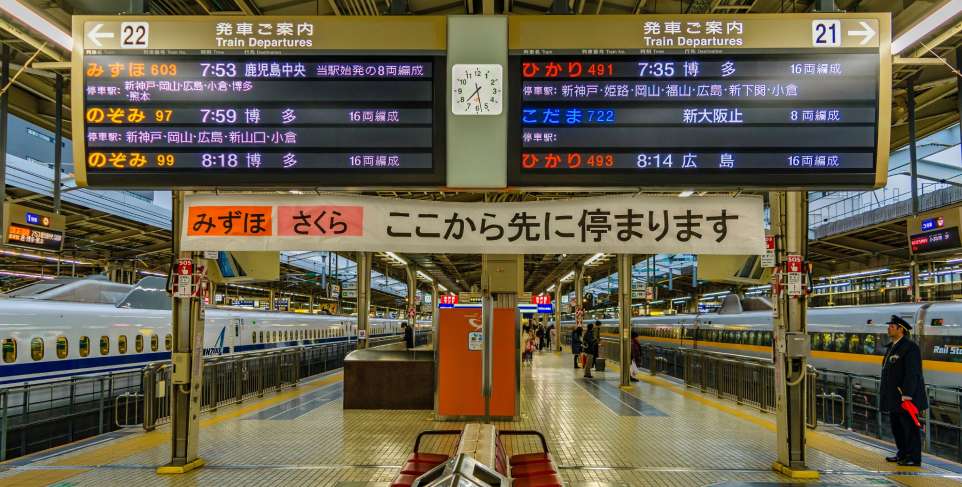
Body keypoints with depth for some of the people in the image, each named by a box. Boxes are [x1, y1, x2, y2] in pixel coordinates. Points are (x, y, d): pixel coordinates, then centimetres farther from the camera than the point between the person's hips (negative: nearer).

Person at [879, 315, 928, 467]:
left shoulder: (910, 347, -14)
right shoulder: (892, 346, 14)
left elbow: (912, 373, -20)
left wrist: (906, 395, -24)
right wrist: (884, 392, 18)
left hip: (906, 396, -9)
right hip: (894, 397, 9)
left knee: (910, 426, -2)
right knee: (896, 426, 15)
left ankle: (914, 458, 6)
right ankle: (903, 454, 26)